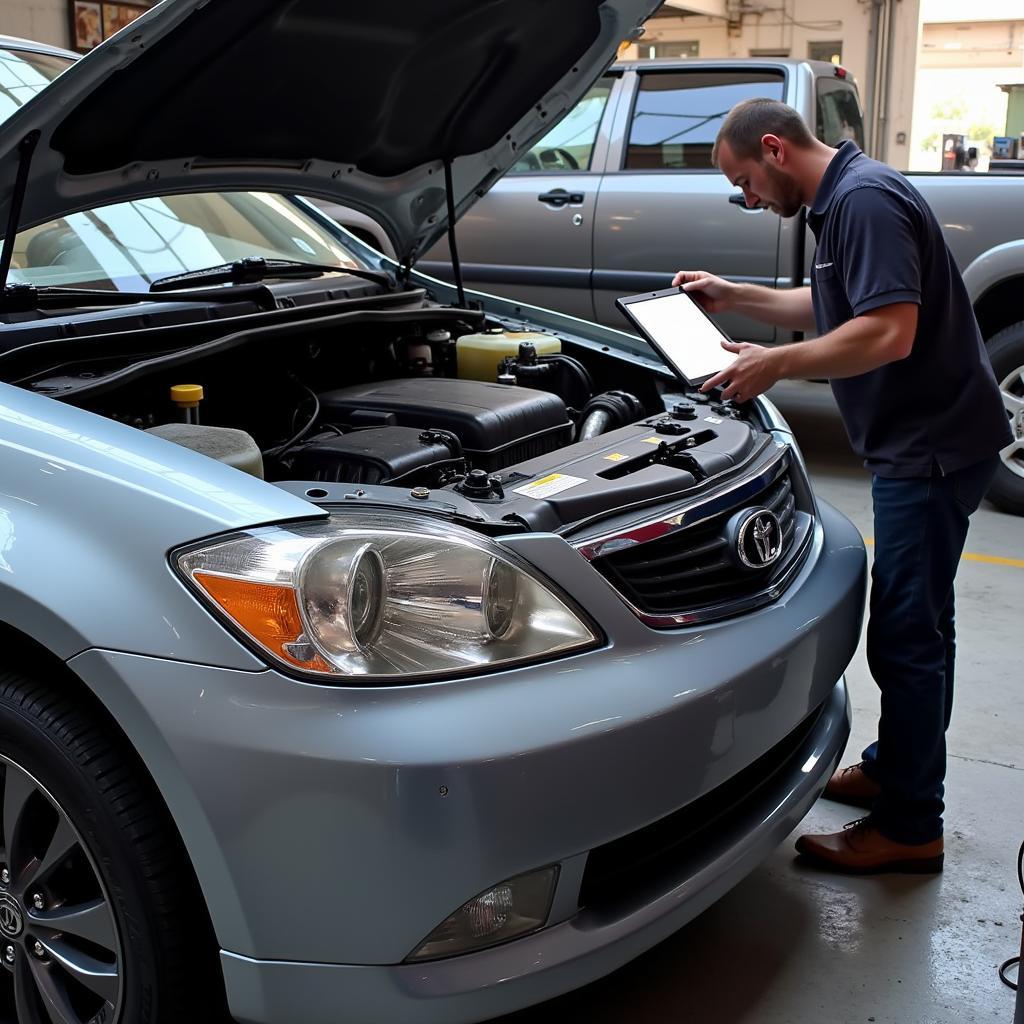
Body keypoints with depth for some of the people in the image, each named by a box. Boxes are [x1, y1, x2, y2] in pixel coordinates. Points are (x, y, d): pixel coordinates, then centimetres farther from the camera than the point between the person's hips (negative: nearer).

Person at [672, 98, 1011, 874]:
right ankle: (896, 769, 35)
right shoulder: (844, 199, 14)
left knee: (907, 633, -4)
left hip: (933, 445, -11)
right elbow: (836, 308, 26)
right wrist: (734, 298, 21)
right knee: (916, 623, 20)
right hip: (918, 441, 11)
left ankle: (909, 828, 7)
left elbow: (888, 332, -28)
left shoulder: (866, 200, -19)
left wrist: (775, 365, -21)